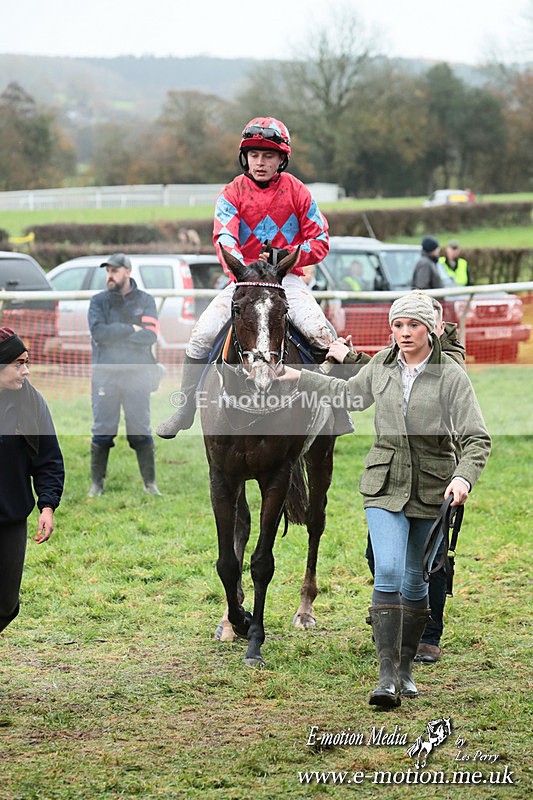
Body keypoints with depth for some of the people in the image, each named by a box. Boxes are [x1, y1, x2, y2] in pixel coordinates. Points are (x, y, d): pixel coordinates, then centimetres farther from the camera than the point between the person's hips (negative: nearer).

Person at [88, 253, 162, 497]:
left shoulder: (145, 300, 5)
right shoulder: (98, 301, 6)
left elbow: (151, 335, -9)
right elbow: (98, 332, -11)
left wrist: (114, 334, -12)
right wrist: (131, 329, -10)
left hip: (137, 374, 0)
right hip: (105, 373, 0)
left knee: (141, 432, 1)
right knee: (102, 432, 0)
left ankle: (150, 483, 7)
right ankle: (97, 483, 8)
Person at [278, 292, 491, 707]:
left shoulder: (451, 375, -9)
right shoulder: (381, 365, 3)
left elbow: (477, 439, -13)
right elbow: (351, 395, 24)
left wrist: (463, 476, -31)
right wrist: (301, 378, 27)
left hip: (432, 489, -1)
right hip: (385, 483, 1)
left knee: (414, 582, 9)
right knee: (388, 573, -15)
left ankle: (406, 668, 26)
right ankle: (388, 676, -18)